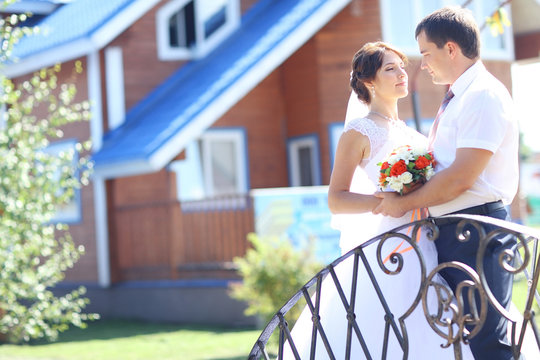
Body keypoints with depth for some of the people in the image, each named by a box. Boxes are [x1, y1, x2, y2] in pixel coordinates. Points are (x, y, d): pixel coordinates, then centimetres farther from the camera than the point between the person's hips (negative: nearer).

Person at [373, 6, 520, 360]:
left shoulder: (484, 96, -14)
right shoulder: (458, 99, 18)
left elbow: (460, 178, -21)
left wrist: (405, 203, -11)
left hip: (477, 233, -10)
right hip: (448, 233, 10)